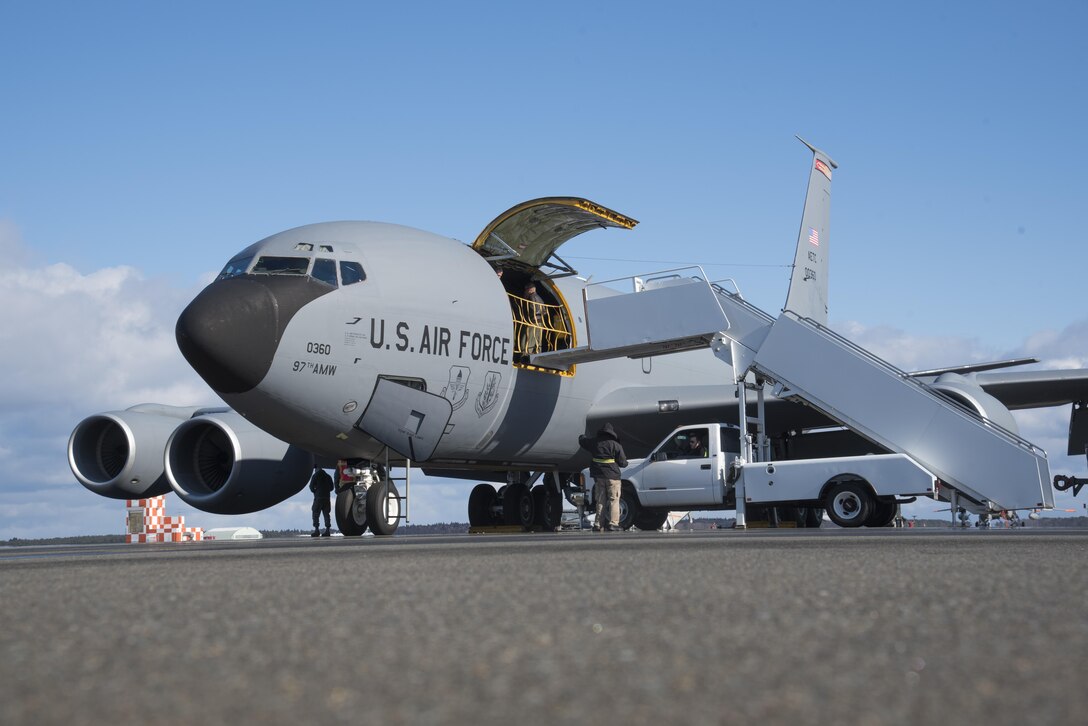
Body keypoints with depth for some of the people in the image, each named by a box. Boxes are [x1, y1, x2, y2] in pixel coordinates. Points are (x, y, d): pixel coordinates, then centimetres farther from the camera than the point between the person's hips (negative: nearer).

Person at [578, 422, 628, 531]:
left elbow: (581, 441, 25)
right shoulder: (616, 445, -6)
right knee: (613, 500, 1)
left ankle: (598, 525, 7)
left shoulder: (594, 442, 5)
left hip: (598, 475, 4)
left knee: (600, 501, 10)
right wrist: (625, 461, 20)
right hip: (612, 475, -4)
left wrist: (582, 436, 49)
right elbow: (623, 463, -4)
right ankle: (613, 524, -7)